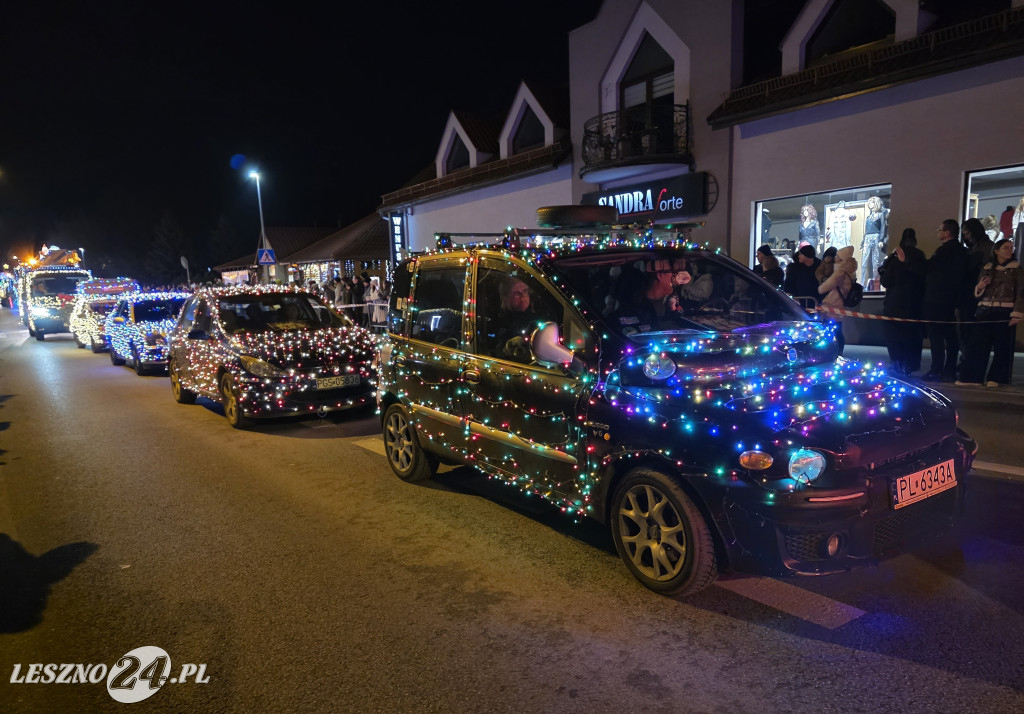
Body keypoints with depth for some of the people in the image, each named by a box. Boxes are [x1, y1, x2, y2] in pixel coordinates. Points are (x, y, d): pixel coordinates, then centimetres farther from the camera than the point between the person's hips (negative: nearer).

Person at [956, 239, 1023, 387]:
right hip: (985, 311, 3)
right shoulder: (987, 268, 13)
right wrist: (980, 286, -5)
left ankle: (995, 378, 5)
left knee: (1002, 346, -2)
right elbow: (978, 292, 19)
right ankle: (973, 377, 1)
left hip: (1005, 312, -2)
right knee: (977, 344, -3)